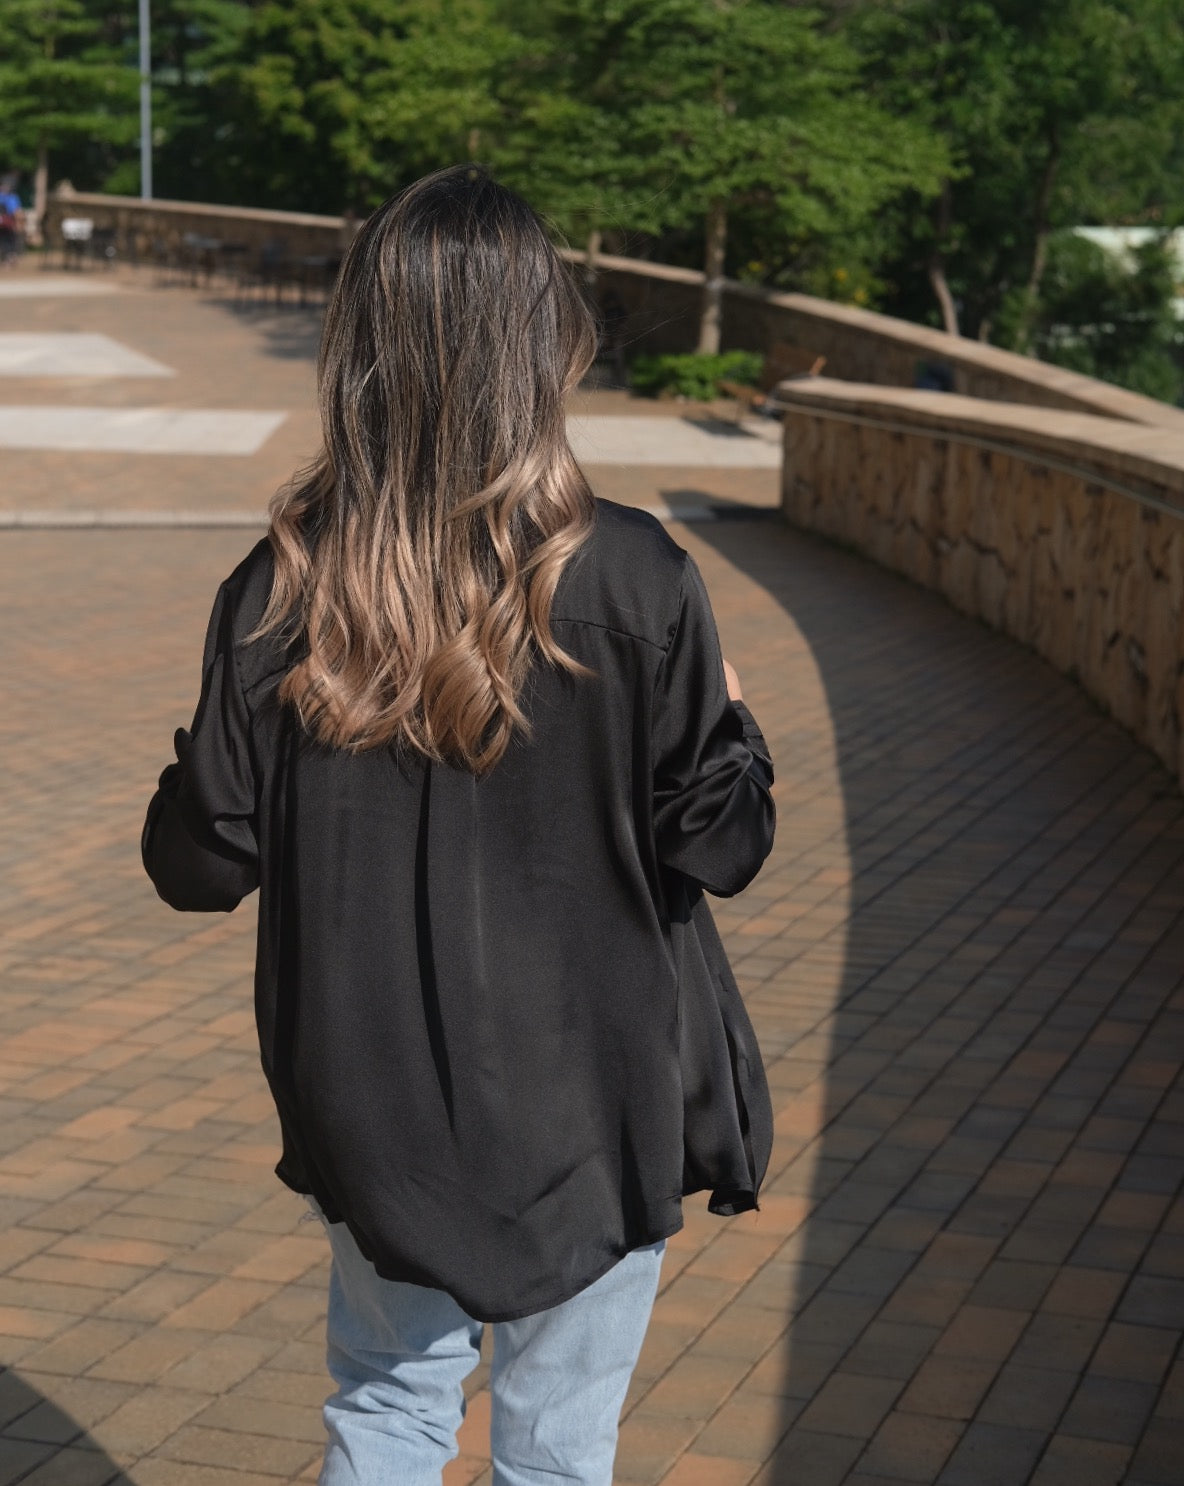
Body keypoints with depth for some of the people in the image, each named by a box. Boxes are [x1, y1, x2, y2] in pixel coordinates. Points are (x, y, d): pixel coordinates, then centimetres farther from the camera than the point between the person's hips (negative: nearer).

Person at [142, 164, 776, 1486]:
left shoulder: (282, 591, -11)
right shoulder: (631, 583, -17)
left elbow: (201, 866, -6)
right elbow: (720, 846, -12)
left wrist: (186, 774, 15)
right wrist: (730, 718, 7)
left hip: (373, 1111, 2)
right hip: (593, 1106, -2)